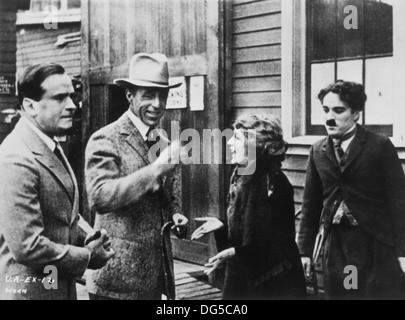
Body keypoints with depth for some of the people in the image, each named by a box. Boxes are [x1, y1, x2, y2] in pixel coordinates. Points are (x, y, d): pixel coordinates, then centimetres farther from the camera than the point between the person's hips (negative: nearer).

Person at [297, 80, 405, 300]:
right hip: (335, 244, 4)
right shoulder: (317, 151, 7)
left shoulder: (380, 147, -5)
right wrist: (305, 249, 8)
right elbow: (311, 204, 9)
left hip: (377, 245, -3)